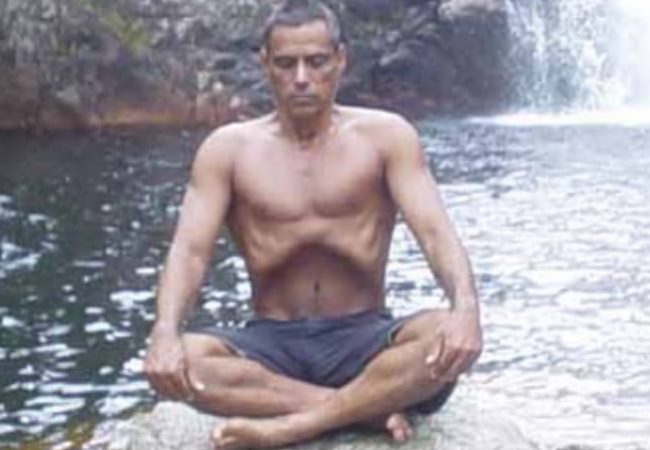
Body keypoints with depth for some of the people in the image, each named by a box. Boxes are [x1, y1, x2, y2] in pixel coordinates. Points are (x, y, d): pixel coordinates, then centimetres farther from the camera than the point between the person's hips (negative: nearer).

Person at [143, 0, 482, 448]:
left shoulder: (385, 135, -2)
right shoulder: (228, 148, 0)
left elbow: (435, 231, -13)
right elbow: (190, 249, -10)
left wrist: (466, 307, -36)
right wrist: (165, 332, -32)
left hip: (363, 338, -1)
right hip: (272, 343, 1)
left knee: (447, 335, -33)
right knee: (169, 360, -31)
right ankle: (367, 408, -27)